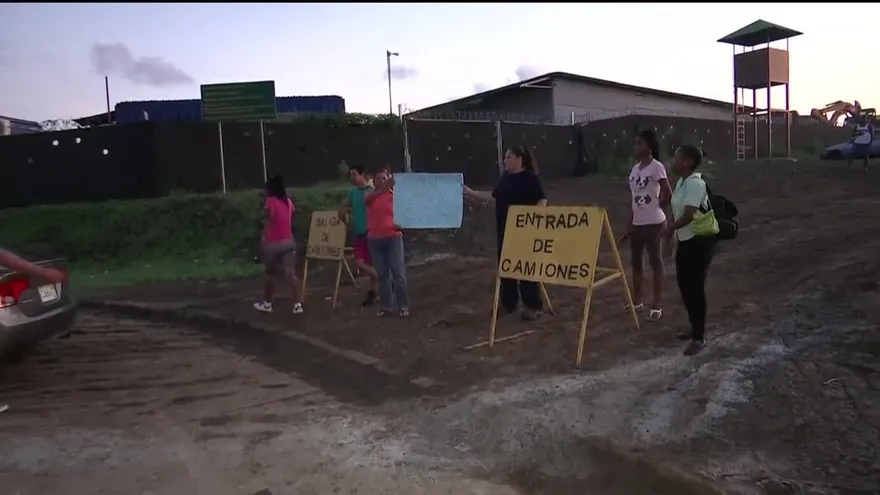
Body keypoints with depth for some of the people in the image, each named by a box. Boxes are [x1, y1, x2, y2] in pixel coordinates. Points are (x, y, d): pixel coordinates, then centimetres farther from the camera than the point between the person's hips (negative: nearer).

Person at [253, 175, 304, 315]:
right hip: (289, 241, 5)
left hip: (273, 243, -5)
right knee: (291, 274, 0)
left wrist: (263, 241, -12)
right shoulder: (288, 202, 10)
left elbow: (268, 223, -14)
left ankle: (267, 304, 24)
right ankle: (298, 305, -7)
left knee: (270, 274, 11)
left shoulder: (270, 202, -9)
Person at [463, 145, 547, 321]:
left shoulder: (530, 178, -10)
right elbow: (494, 196, 21)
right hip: (505, 229, 8)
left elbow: (543, 200, -13)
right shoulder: (505, 177, 12)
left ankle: (533, 306, 5)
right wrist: (471, 193, 20)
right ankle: (508, 302, 24)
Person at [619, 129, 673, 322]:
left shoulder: (656, 167, -12)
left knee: (655, 262, 0)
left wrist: (657, 208, 2)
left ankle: (656, 305, 7)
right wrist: (629, 226, 11)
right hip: (637, 223, 8)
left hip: (653, 223, -8)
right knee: (636, 262, 14)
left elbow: (668, 194, -13)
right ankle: (637, 301, 28)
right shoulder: (635, 168, 10)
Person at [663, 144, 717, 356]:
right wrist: (674, 234, 18)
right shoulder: (681, 181, 10)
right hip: (686, 240, 10)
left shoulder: (694, 183, -20)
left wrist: (666, 230, -13)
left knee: (695, 287, -6)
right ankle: (695, 328, 29)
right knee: (684, 285, 15)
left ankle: (699, 337, 4)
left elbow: (689, 215, -23)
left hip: (699, 241, -10)